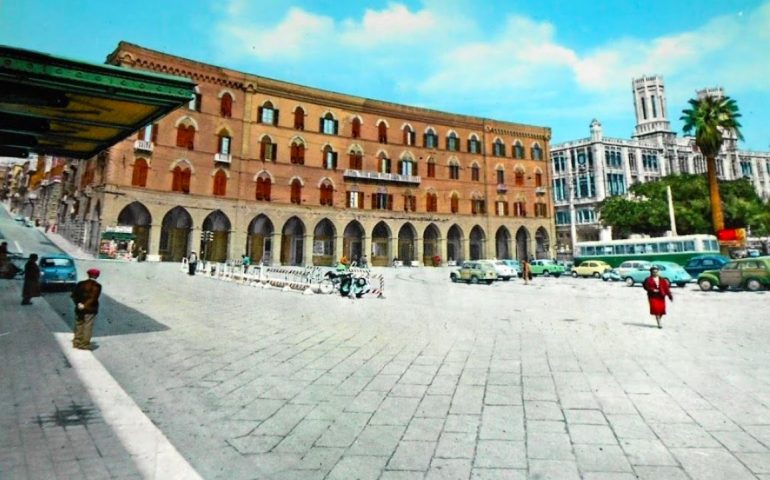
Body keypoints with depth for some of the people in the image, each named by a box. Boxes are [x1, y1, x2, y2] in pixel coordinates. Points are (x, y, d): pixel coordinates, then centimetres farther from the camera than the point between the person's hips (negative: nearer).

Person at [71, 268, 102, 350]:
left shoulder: (80, 284, 4)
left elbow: (74, 295, -2)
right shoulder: (97, 286, -10)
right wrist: (85, 305, -16)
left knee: (78, 326, 15)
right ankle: (85, 344, 4)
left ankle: (77, 343, 22)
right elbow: (93, 298, -19)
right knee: (87, 327, 2)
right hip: (90, 310, -4)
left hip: (79, 309, 4)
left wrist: (78, 303, -8)